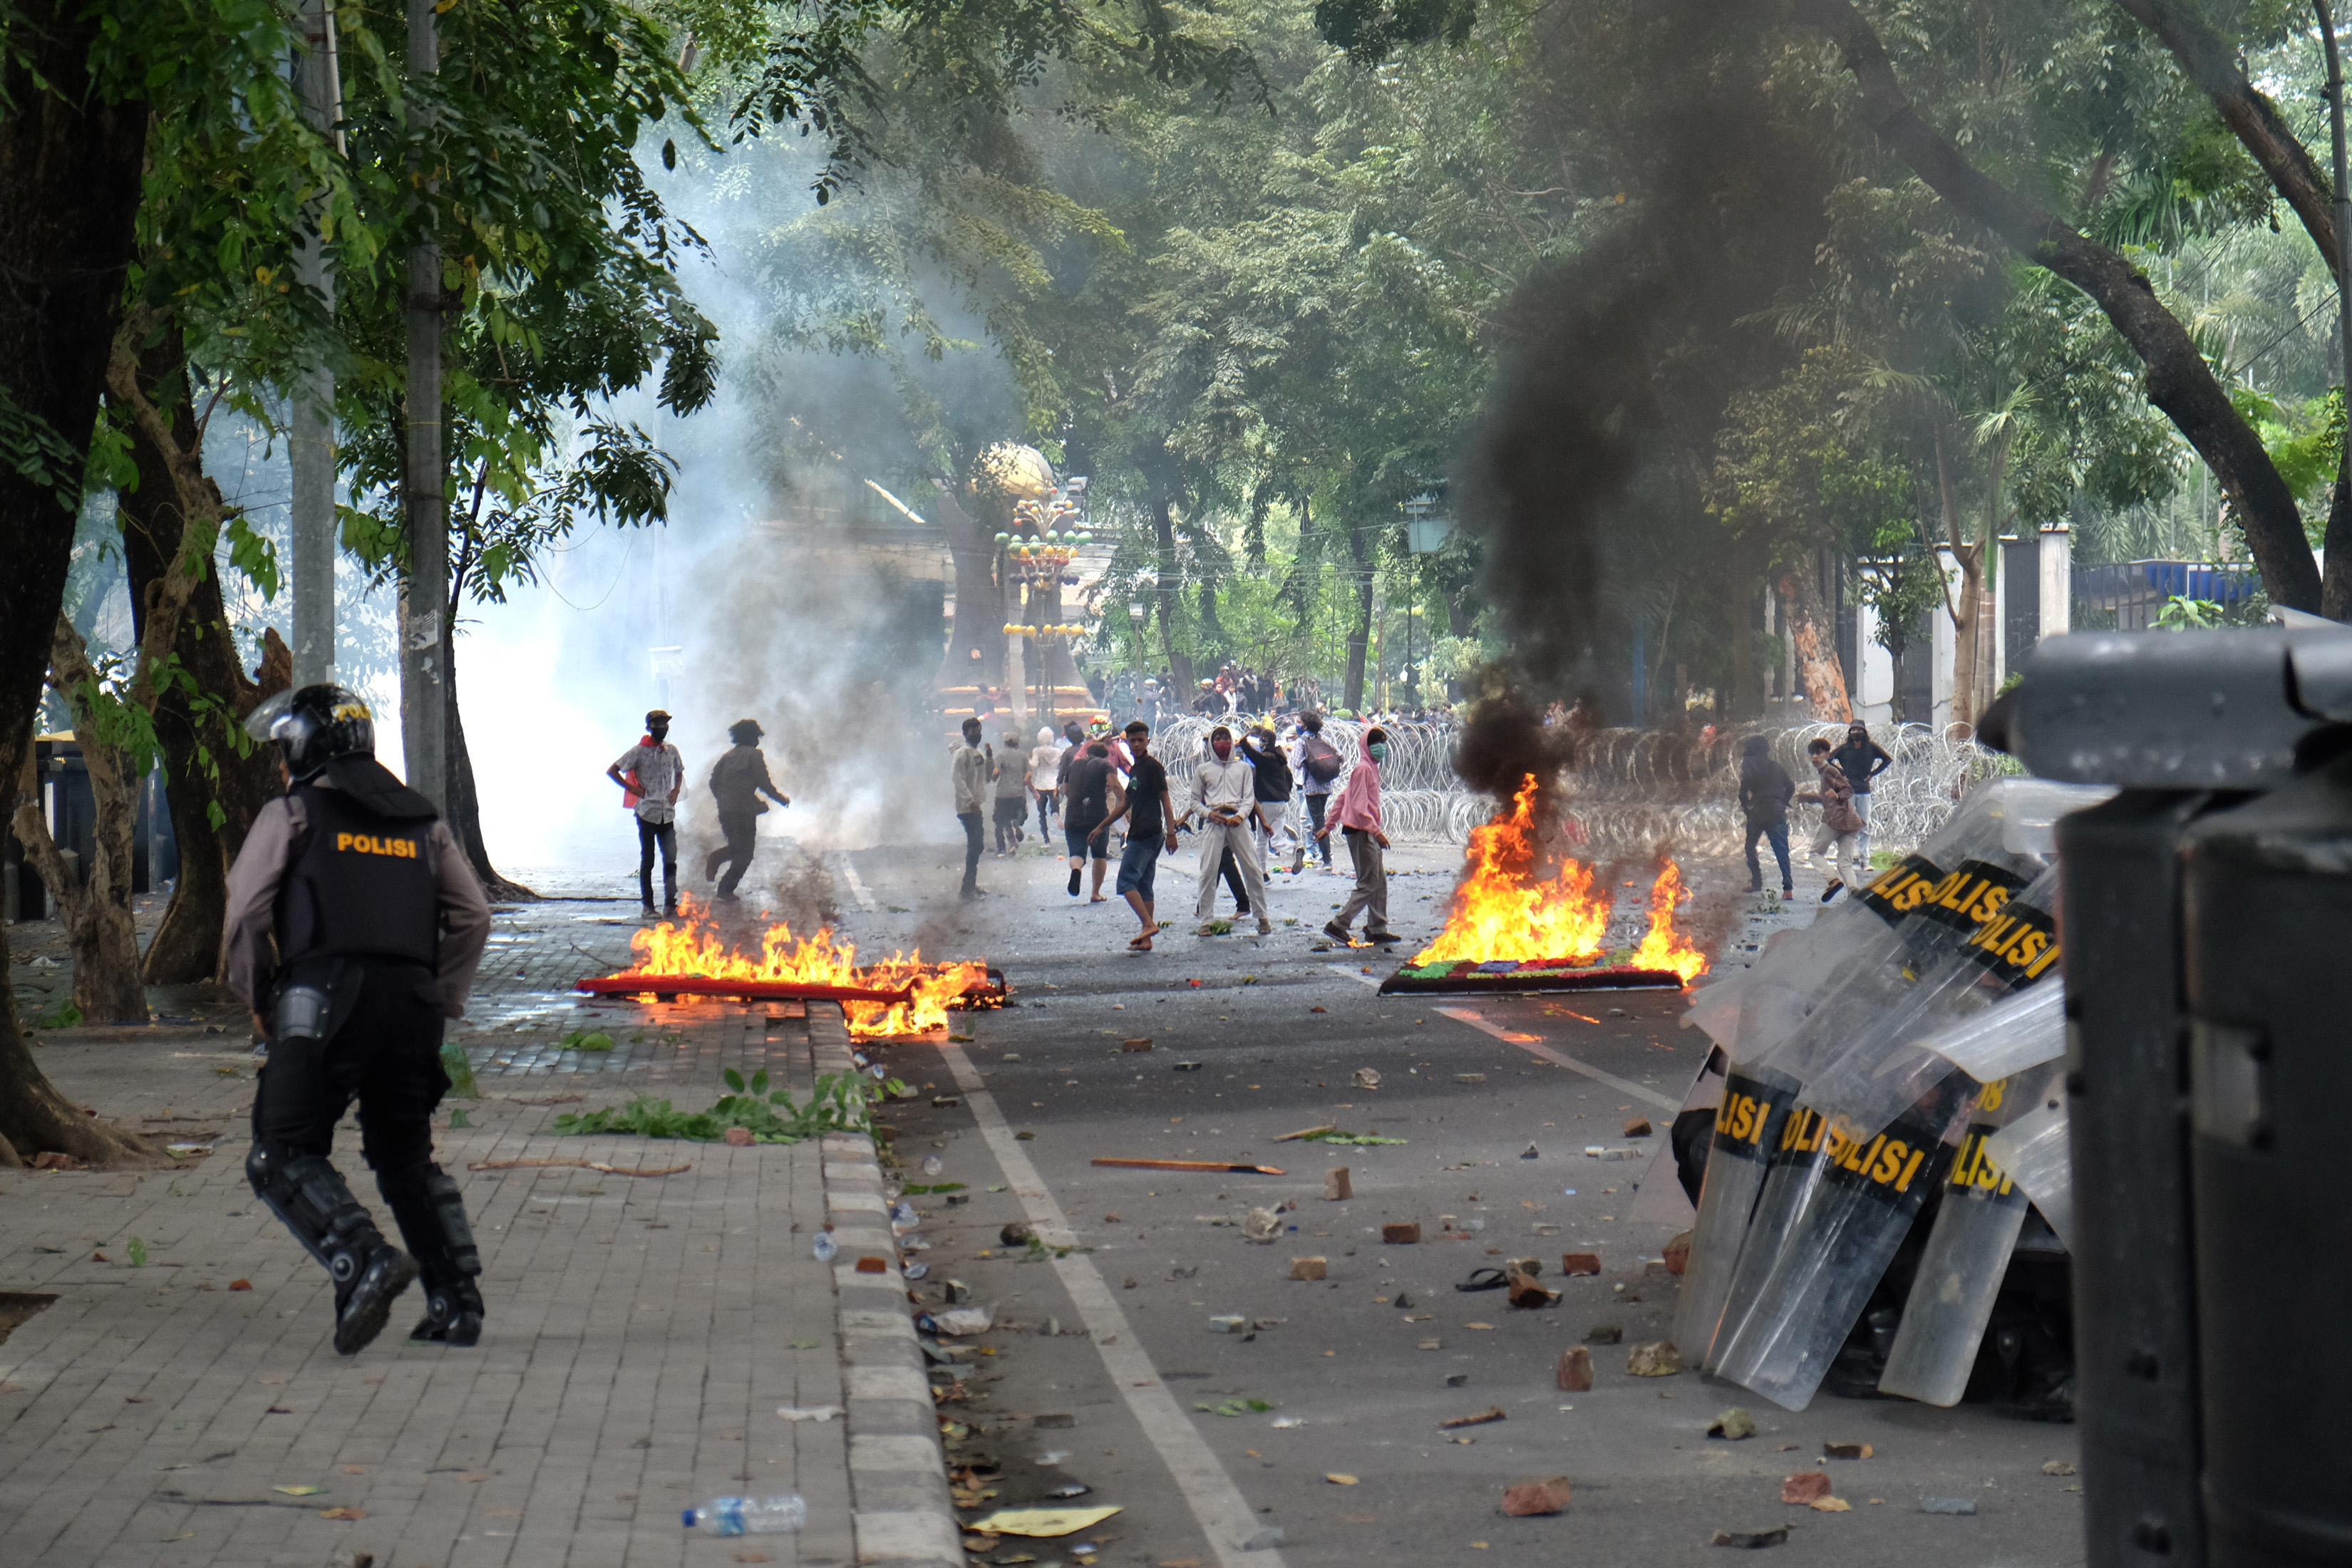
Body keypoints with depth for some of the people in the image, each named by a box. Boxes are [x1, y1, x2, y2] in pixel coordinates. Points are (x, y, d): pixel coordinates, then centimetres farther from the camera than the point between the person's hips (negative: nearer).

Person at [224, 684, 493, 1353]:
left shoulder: (292, 813, 7)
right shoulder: (423, 821, 22)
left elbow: (247, 909, -1)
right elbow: (472, 917, 17)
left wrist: (256, 996, 12)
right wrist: (442, 999, 21)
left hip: (324, 1002, -5)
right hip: (411, 1007, 5)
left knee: (284, 1155, -2)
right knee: (407, 1158, 19)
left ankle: (365, 1262, -25)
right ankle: (456, 1302, 11)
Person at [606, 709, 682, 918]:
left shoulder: (672, 751, 9)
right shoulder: (639, 751, -5)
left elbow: (679, 772, 28)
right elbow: (611, 771, -4)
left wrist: (676, 790, 9)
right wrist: (633, 789, -8)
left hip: (668, 813, 4)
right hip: (647, 813, -4)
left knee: (671, 859, 2)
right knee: (647, 860, 1)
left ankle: (670, 904, 8)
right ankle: (647, 905, 6)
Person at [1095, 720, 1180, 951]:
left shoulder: (1153, 766, -7)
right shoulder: (1135, 769, 20)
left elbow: (1165, 800, -13)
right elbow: (1125, 804, 30)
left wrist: (1171, 832, -20)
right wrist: (1102, 827, 33)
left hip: (1145, 834, -10)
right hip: (1139, 834, 10)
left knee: (1126, 882, -13)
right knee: (1143, 886, 8)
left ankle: (1149, 924, -21)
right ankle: (1146, 939, 9)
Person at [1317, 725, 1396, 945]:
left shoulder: (1372, 768, 17)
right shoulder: (1364, 769, -14)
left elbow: (1342, 798, 21)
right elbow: (1359, 806, -21)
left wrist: (1329, 826, 23)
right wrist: (1377, 831, -23)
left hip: (1368, 834, 10)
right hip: (1360, 833, -10)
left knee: (1380, 881, 11)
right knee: (1369, 884, -9)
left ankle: (1377, 929, 15)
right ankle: (1338, 925, -8)